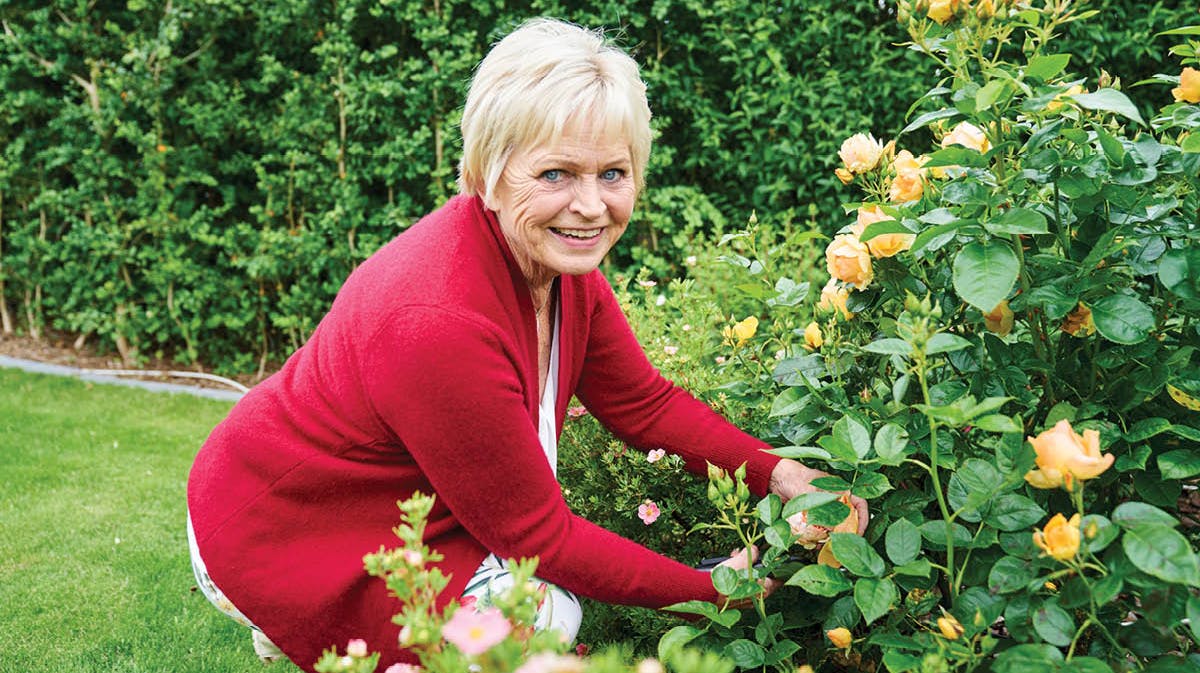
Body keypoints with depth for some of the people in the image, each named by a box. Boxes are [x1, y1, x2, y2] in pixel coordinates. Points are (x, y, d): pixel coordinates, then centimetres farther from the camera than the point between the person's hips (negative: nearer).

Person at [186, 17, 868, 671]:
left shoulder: (558, 257, -10)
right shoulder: (440, 321, -36)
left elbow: (644, 402, -1)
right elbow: (540, 537, -26)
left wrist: (779, 473, -13)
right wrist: (712, 589, -18)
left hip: (399, 503, 8)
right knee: (547, 613, -19)